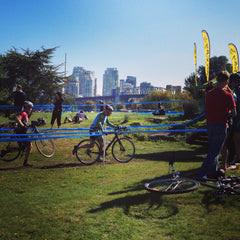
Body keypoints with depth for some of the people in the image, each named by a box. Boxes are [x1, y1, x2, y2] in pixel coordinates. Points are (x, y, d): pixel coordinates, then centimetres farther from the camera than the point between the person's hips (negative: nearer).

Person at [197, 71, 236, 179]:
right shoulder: (228, 96, -10)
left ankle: (213, 171, 29)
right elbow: (234, 113, -6)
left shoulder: (208, 94, 3)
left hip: (210, 125, 6)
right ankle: (201, 174, -6)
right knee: (214, 152, -2)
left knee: (213, 149, 21)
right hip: (221, 126, -5)